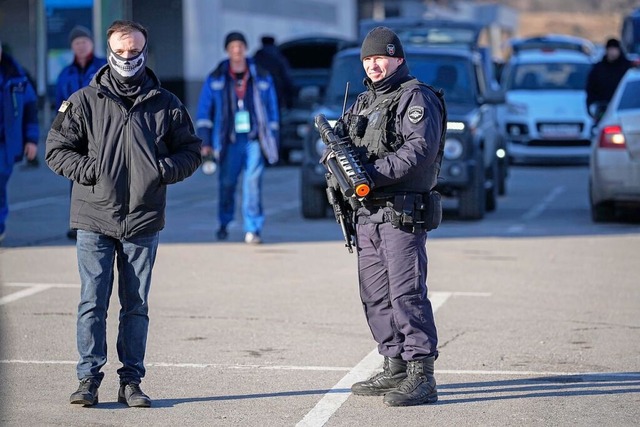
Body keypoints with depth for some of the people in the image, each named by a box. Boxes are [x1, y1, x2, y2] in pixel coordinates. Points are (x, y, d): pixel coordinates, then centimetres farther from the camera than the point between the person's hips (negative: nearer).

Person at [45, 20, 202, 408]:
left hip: (144, 222, 1)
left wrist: (164, 170, -6)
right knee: (93, 302, -3)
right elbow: (57, 149, 6)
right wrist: (87, 169, -10)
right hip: (95, 219, -1)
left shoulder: (166, 105, 6)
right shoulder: (84, 102, 3)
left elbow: (191, 151, 12)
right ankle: (89, 378, 2)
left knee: (137, 305, 6)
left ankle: (132, 381, 11)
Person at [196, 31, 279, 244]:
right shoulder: (215, 80, 7)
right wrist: (205, 142, -1)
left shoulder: (262, 78, 10)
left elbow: (272, 110, 14)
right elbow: (204, 112, 7)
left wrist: (272, 141, 10)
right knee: (227, 183, 3)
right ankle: (224, 224, 25)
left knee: (253, 182, -12)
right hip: (229, 141, 0)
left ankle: (252, 229, -12)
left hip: (254, 140, 0)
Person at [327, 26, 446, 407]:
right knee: (376, 296, 11)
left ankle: (421, 377, -13)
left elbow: (420, 148, -19)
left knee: (407, 293, -12)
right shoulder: (364, 101, 20)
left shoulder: (416, 98, -6)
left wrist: (374, 173, -25)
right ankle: (395, 368, 19)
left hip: (403, 214, -9)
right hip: (367, 214, 9)